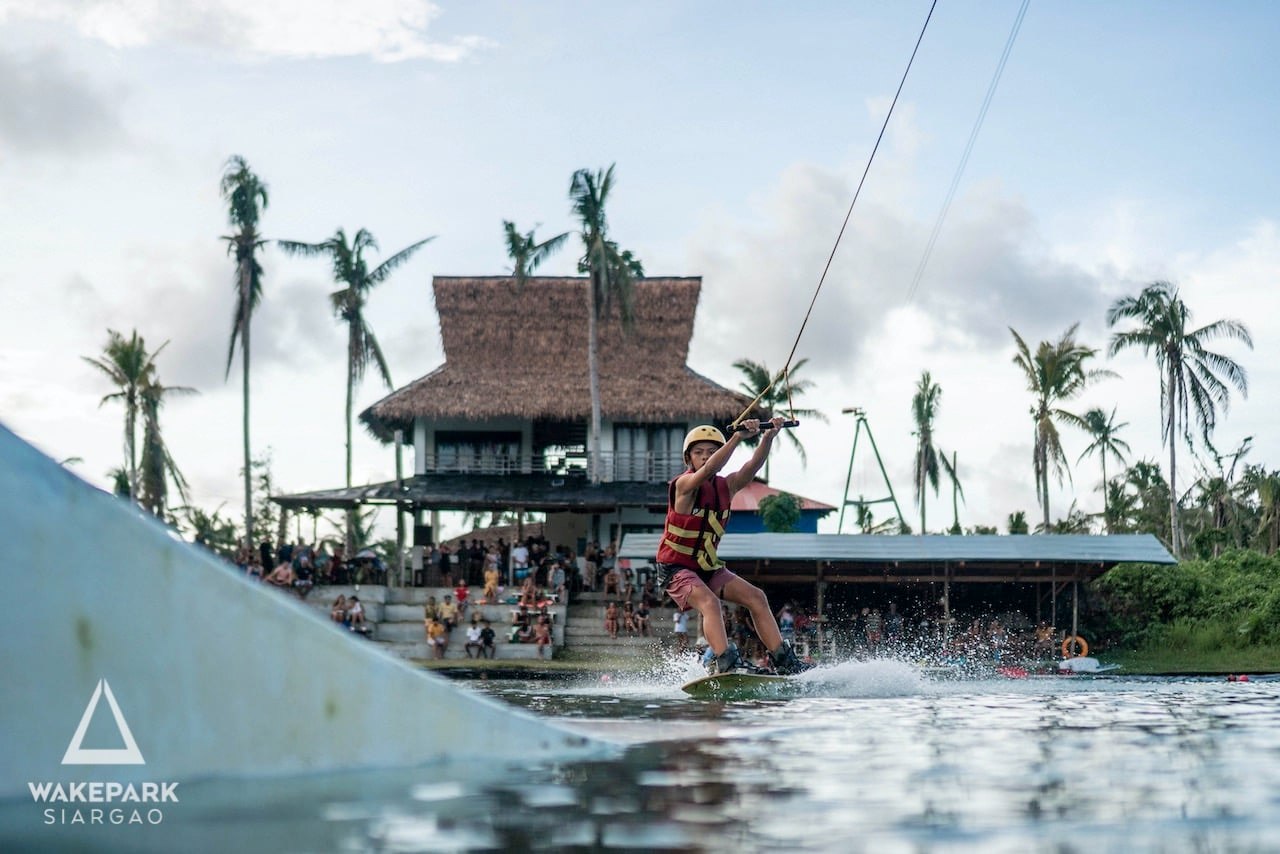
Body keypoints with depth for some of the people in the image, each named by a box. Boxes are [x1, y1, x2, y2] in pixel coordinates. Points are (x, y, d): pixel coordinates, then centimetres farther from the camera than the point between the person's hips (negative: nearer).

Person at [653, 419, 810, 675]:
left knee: (756, 597, -2)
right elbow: (708, 470, -37)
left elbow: (753, 466, -14)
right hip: (676, 568, -7)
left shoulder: (726, 487, 2)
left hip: (708, 567, 7)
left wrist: (768, 437, -32)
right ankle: (725, 663, -45)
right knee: (709, 602, -31)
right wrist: (738, 436, -47)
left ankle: (782, 661, -2)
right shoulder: (684, 484, -17)